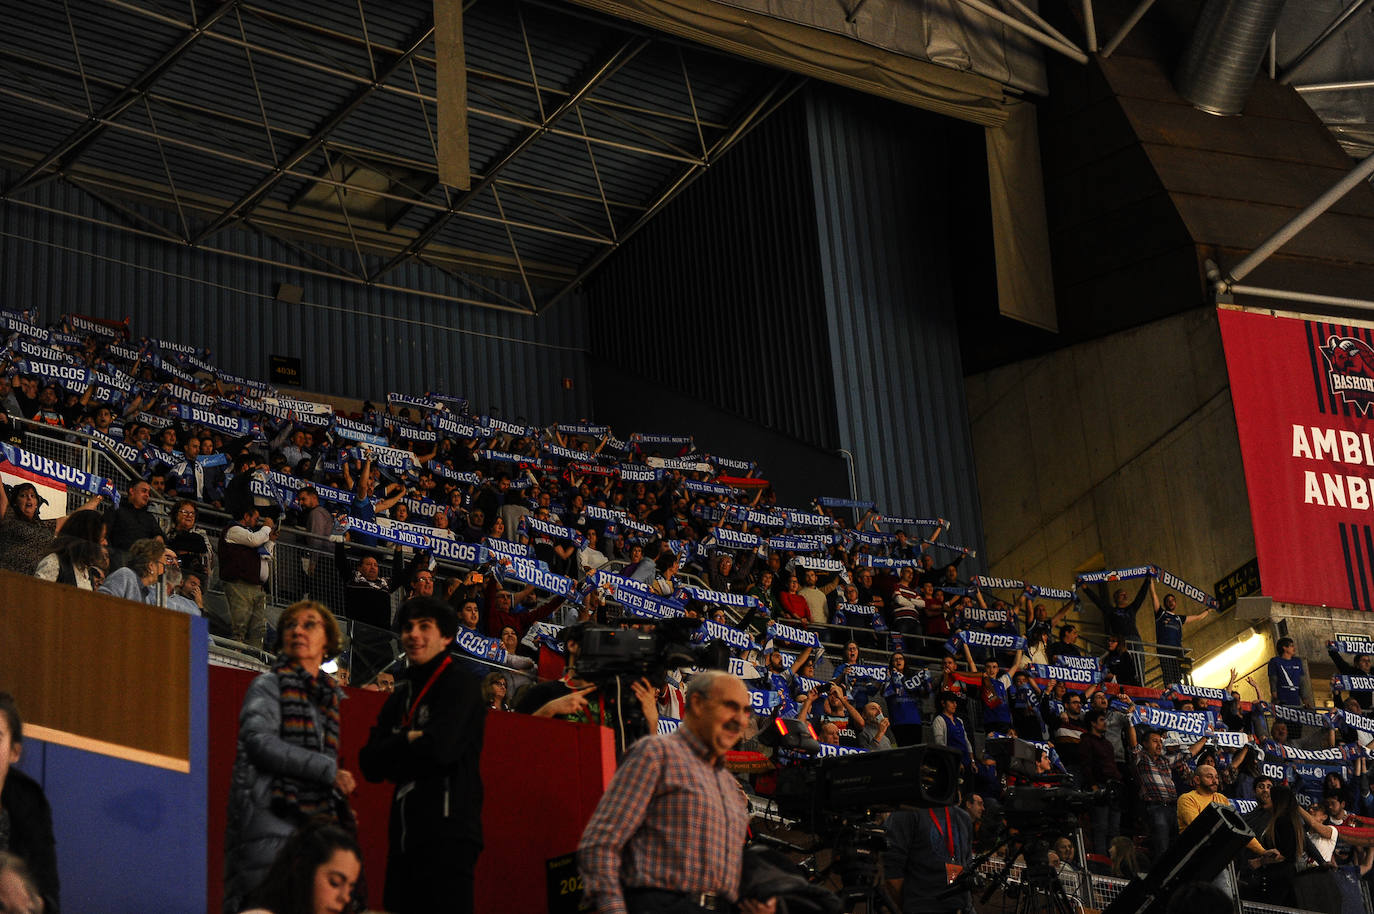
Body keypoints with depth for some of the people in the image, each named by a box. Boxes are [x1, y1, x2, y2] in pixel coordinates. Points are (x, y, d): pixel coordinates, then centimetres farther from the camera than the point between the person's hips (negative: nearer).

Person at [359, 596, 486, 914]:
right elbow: (370, 764, 11)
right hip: (404, 837, 7)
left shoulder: (460, 686, -3)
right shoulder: (402, 692, 20)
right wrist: (408, 742, -6)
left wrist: (393, 753, -1)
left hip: (447, 836, -7)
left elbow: (438, 750, -18)